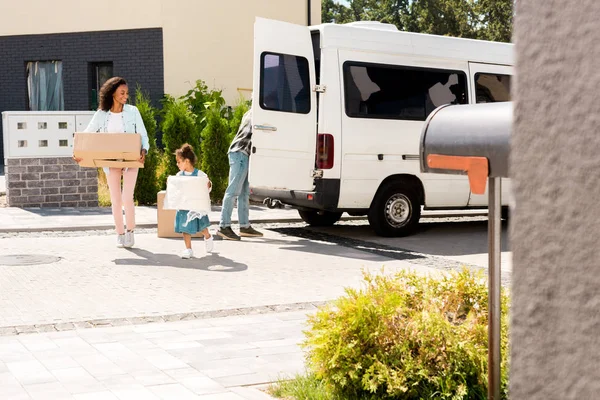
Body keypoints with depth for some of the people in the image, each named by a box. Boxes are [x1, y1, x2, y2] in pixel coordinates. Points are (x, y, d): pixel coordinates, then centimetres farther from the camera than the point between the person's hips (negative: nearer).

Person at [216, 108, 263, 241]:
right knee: (233, 190, -12)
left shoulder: (249, 113, 24)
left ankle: (245, 226, 11)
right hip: (240, 153, -10)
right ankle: (224, 226, -13)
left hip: (243, 155, 10)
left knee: (244, 192, 9)